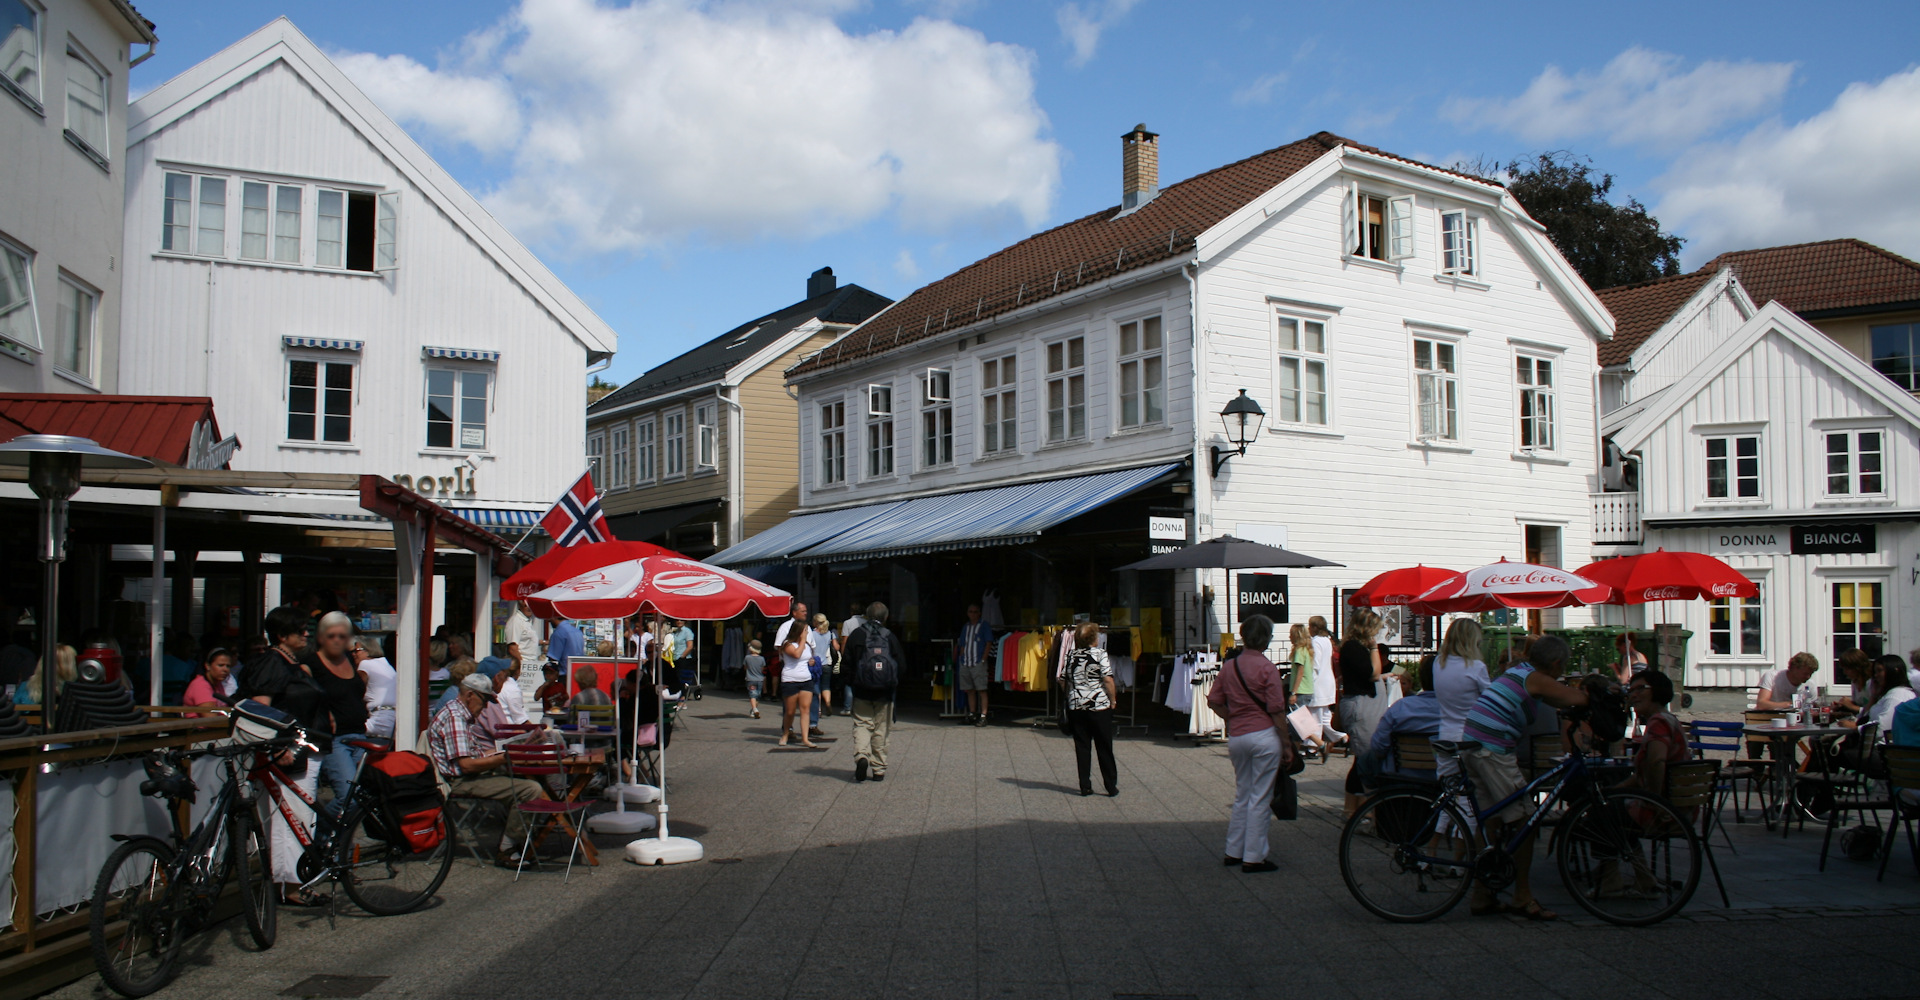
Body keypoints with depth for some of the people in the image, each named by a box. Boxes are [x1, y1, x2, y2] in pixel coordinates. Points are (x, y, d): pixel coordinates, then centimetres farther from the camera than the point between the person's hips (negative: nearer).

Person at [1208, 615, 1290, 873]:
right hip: (1264, 736, -5)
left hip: (1236, 737, 5)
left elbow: (1214, 702, 8)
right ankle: (1253, 858, 6)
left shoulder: (1228, 666, 5)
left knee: (1241, 795, 18)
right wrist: (1286, 743, -4)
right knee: (1260, 798, 2)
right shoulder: (1267, 668, -10)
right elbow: (1277, 711, -11)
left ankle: (1234, 852, 23)